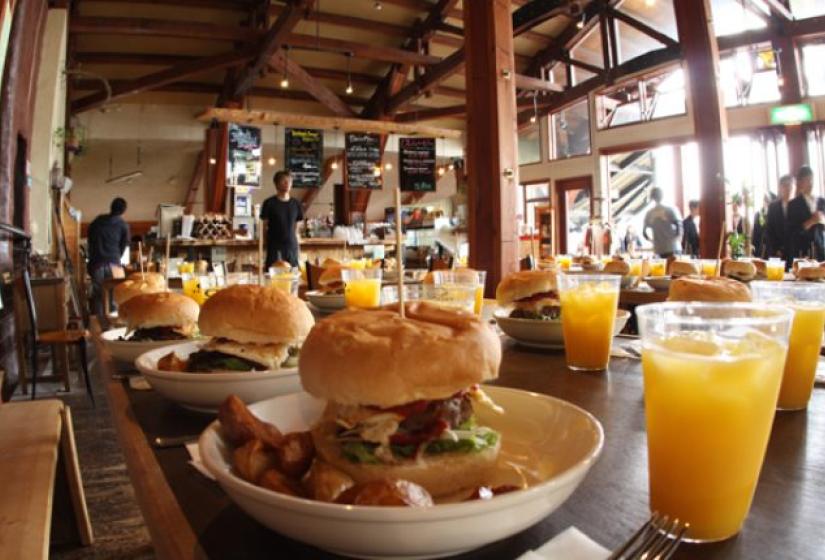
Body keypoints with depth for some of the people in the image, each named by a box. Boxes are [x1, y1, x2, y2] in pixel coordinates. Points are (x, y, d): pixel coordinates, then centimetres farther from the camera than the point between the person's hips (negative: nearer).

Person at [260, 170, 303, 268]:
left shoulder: (296, 204, 7)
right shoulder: (269, 203, -2)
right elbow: (264, 226, 0)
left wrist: (298, 245, 8)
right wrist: (264, 246, -4)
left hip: (292, 246, 3)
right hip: (274, 246, -3)